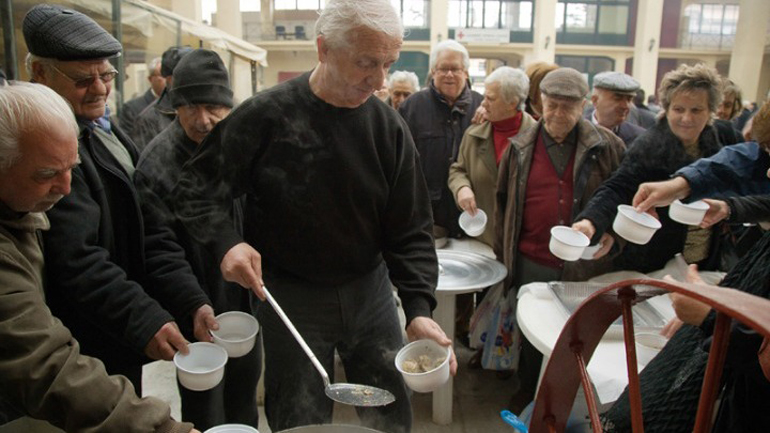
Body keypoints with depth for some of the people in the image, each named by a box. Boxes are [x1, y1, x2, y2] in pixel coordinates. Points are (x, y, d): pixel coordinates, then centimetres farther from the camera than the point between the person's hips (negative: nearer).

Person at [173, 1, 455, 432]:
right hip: (290, 296, -3)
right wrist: (227, 241, -24)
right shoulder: (265, 116, -14)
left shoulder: (388, 126, -6)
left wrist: (419, 308, -17)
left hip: (370, 290, 3)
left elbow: (411, 229, -5)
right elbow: (198, 189, -5)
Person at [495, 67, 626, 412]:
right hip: (532, 264, 1)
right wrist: (503, 254, 8)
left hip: (585, 265, -1)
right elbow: (503, 202, 9)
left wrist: (611, 232, -11)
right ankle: (529, 388, 39)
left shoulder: (607, 146, -2)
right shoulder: (521, 148, 2)